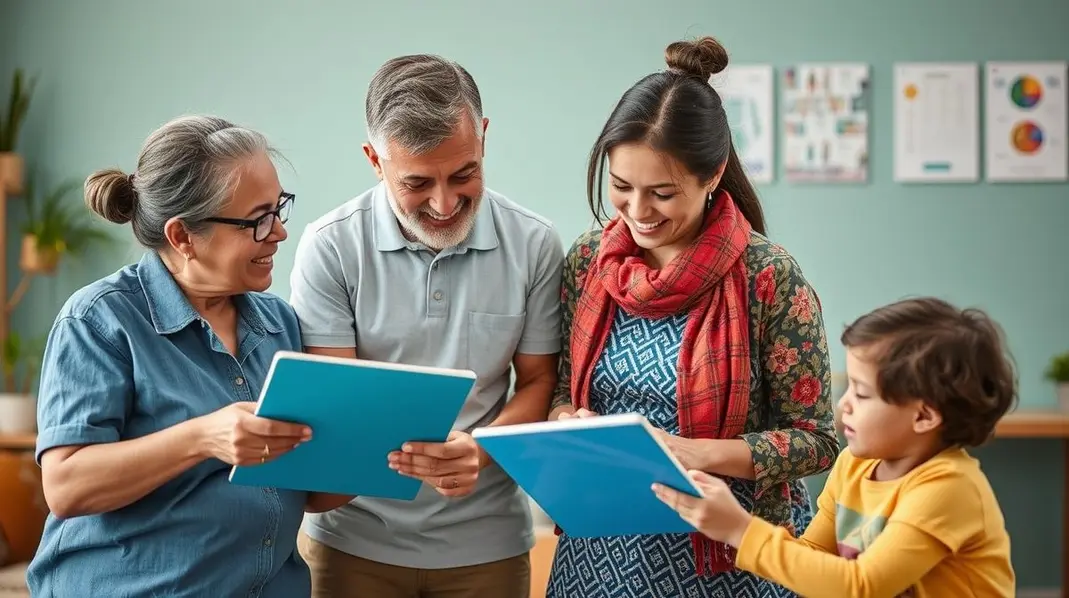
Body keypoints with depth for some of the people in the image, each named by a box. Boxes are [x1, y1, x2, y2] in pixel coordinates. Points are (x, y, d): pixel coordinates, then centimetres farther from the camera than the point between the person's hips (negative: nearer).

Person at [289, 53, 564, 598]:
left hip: (485, 542, 1)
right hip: (355, 539, -1)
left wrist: (478, 451, -19)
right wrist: (396, 448, -33)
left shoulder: (533, 245, -6)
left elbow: (540, 382, 1)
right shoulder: (330, 247, -10)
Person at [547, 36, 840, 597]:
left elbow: (815, 438, -11)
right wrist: (569, 420, -12)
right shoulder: (586, 258, -2)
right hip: (601, 551, 4)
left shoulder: (769, 277, -15)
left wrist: (697, 453, -24)